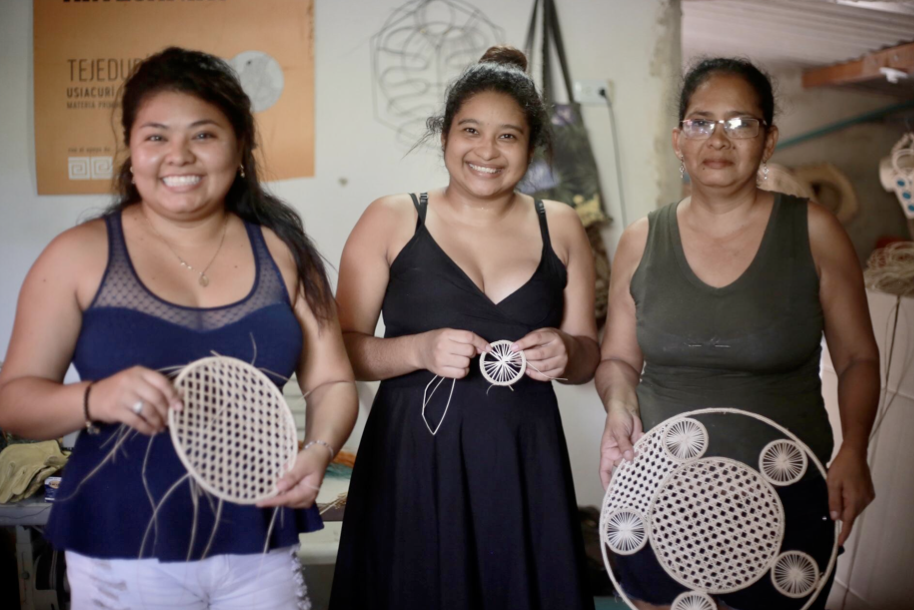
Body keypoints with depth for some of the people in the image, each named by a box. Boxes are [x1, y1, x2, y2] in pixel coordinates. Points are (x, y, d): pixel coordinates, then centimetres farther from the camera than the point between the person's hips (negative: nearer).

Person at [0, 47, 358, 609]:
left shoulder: (280, 250, 1)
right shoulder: (80, 256, -3)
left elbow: (331, 382, 4)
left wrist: (319, 449, -15)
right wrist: (94, 399, -22)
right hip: (122, 557, -1)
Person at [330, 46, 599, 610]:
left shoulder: (560, 228, 8)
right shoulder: (391, 220, 0)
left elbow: (588, 355, 13)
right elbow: (342, 347, -2)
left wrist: (564, 353, -9)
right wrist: (420, 349, -18)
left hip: (526, 463, 2)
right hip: (414, 460, -2)